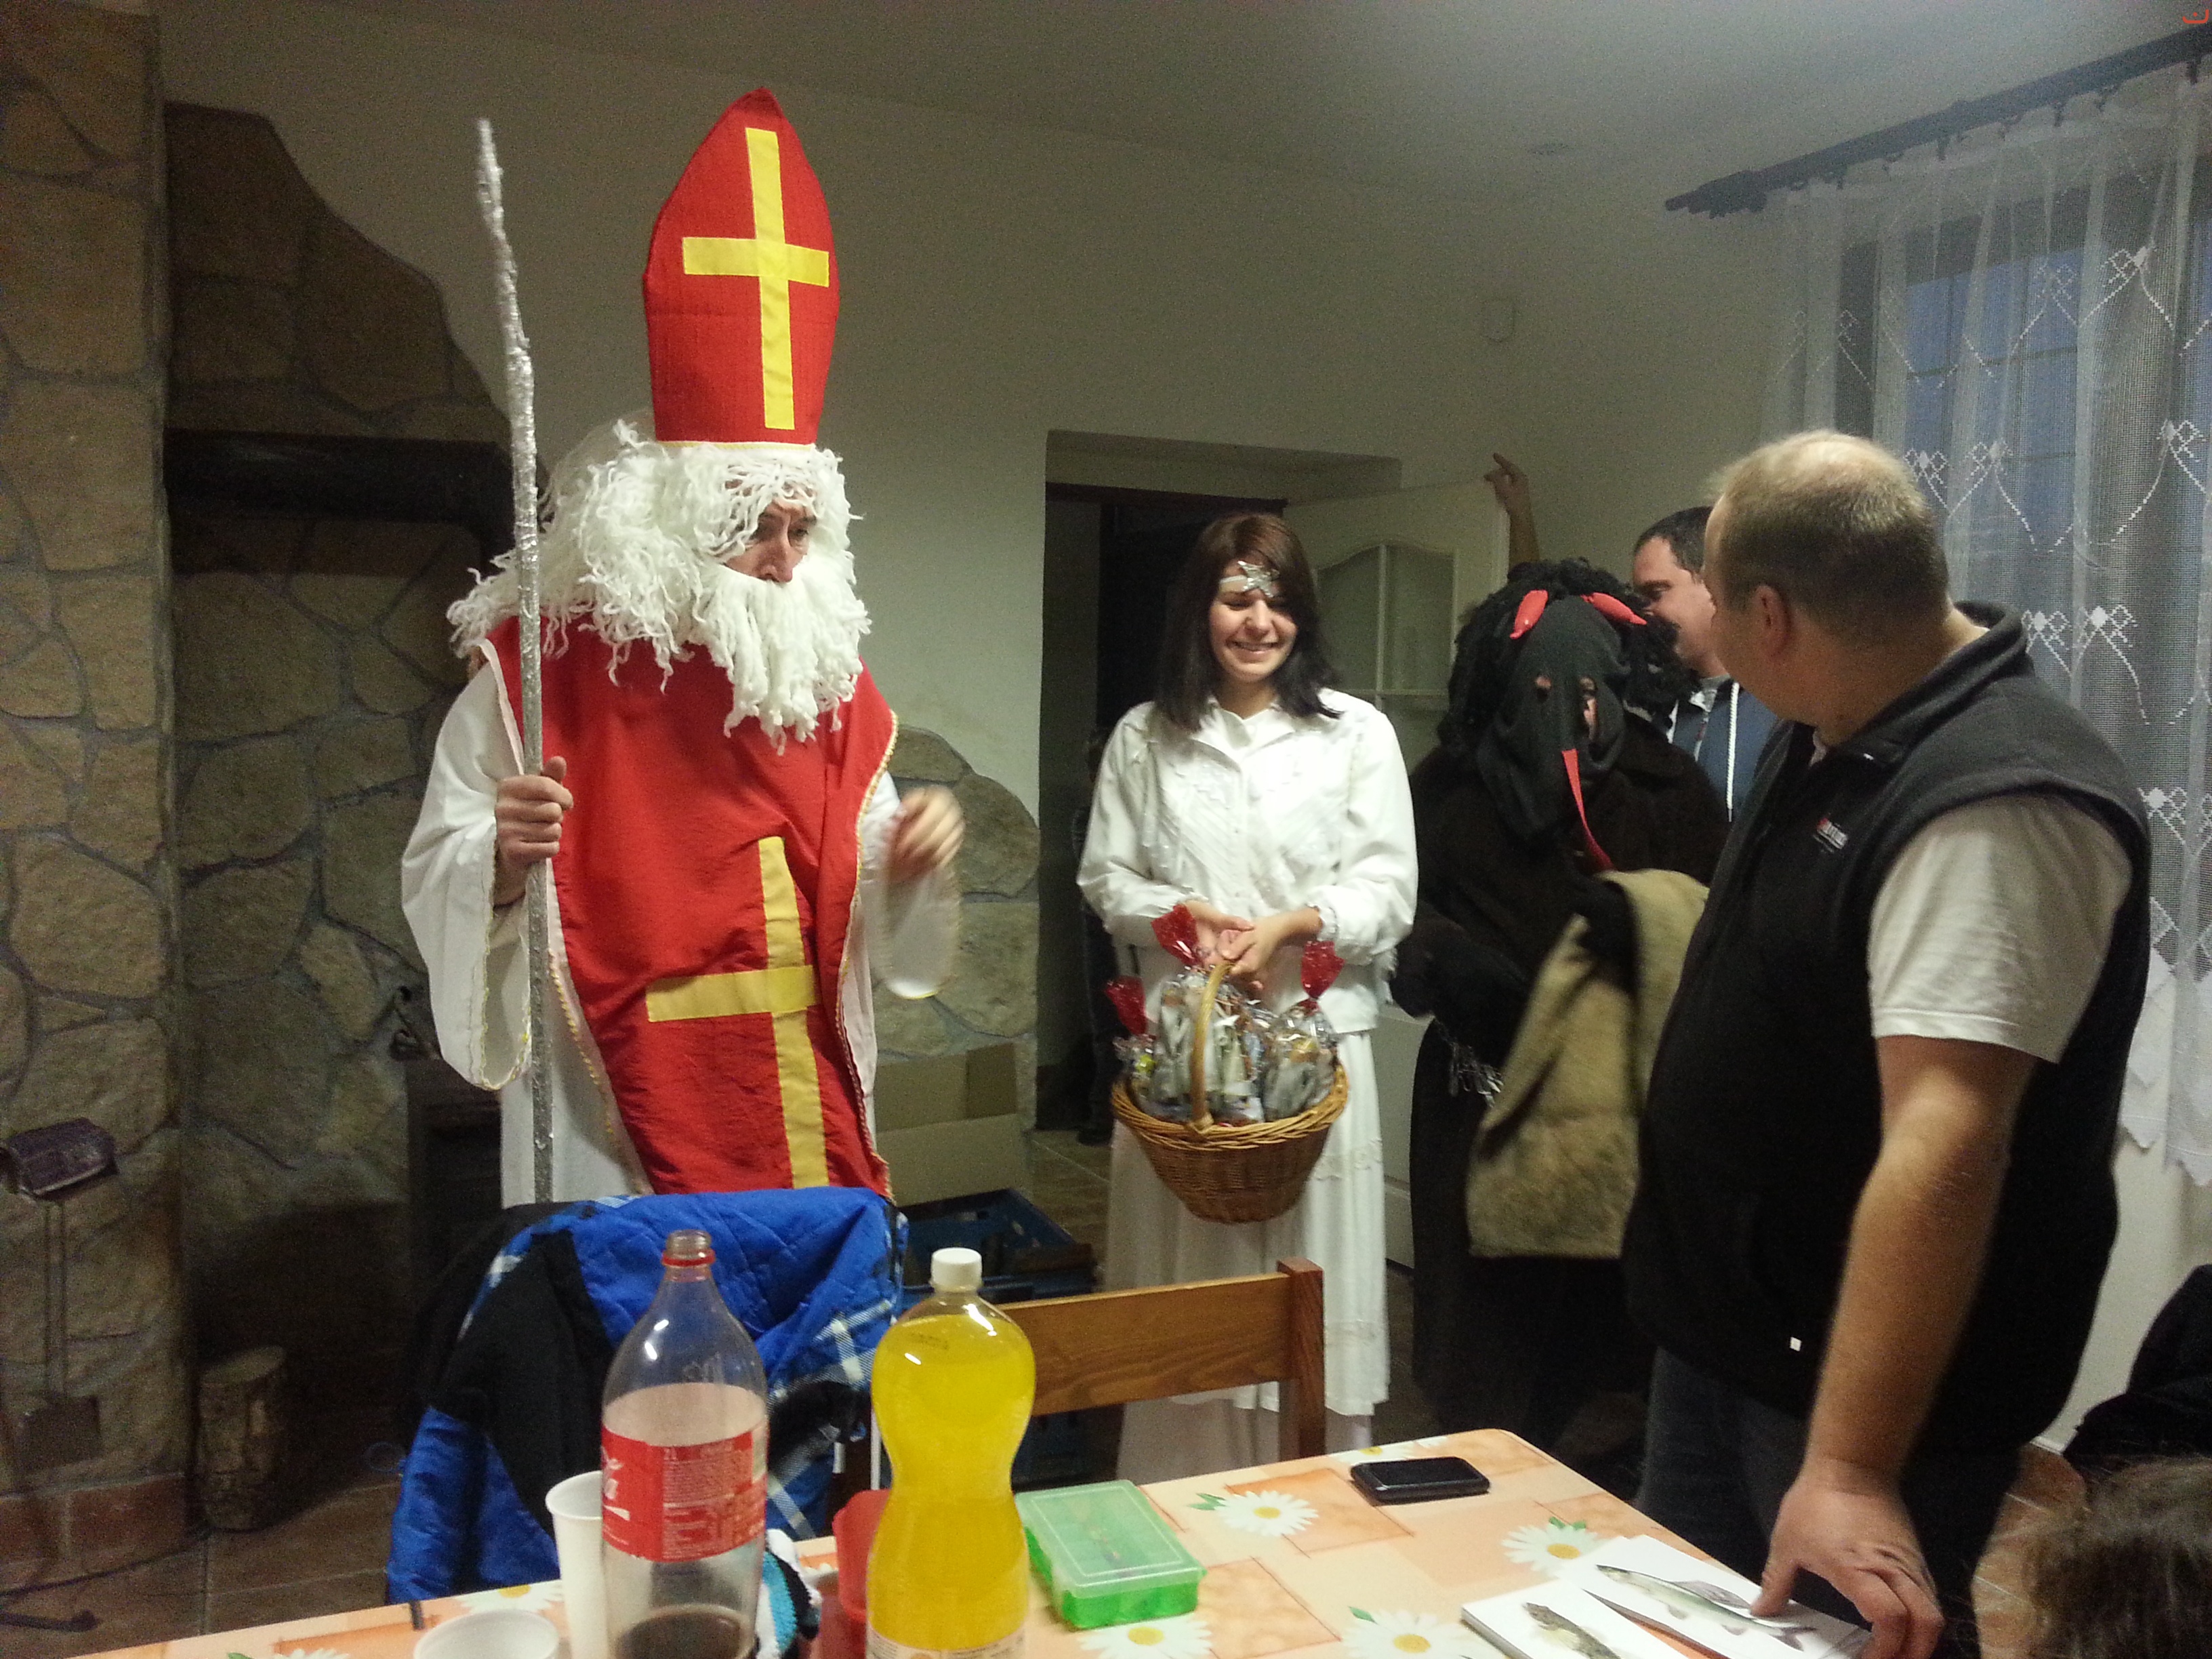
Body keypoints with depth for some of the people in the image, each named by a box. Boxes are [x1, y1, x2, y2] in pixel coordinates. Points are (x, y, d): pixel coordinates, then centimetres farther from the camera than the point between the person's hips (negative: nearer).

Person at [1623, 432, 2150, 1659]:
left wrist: (1849, 1468, -36)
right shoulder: (1827, 738, 3)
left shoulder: (1995, 808, -27)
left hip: (1861, 1374, -9)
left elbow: (1942, 1152, -34)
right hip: (1722, 1330, 9)